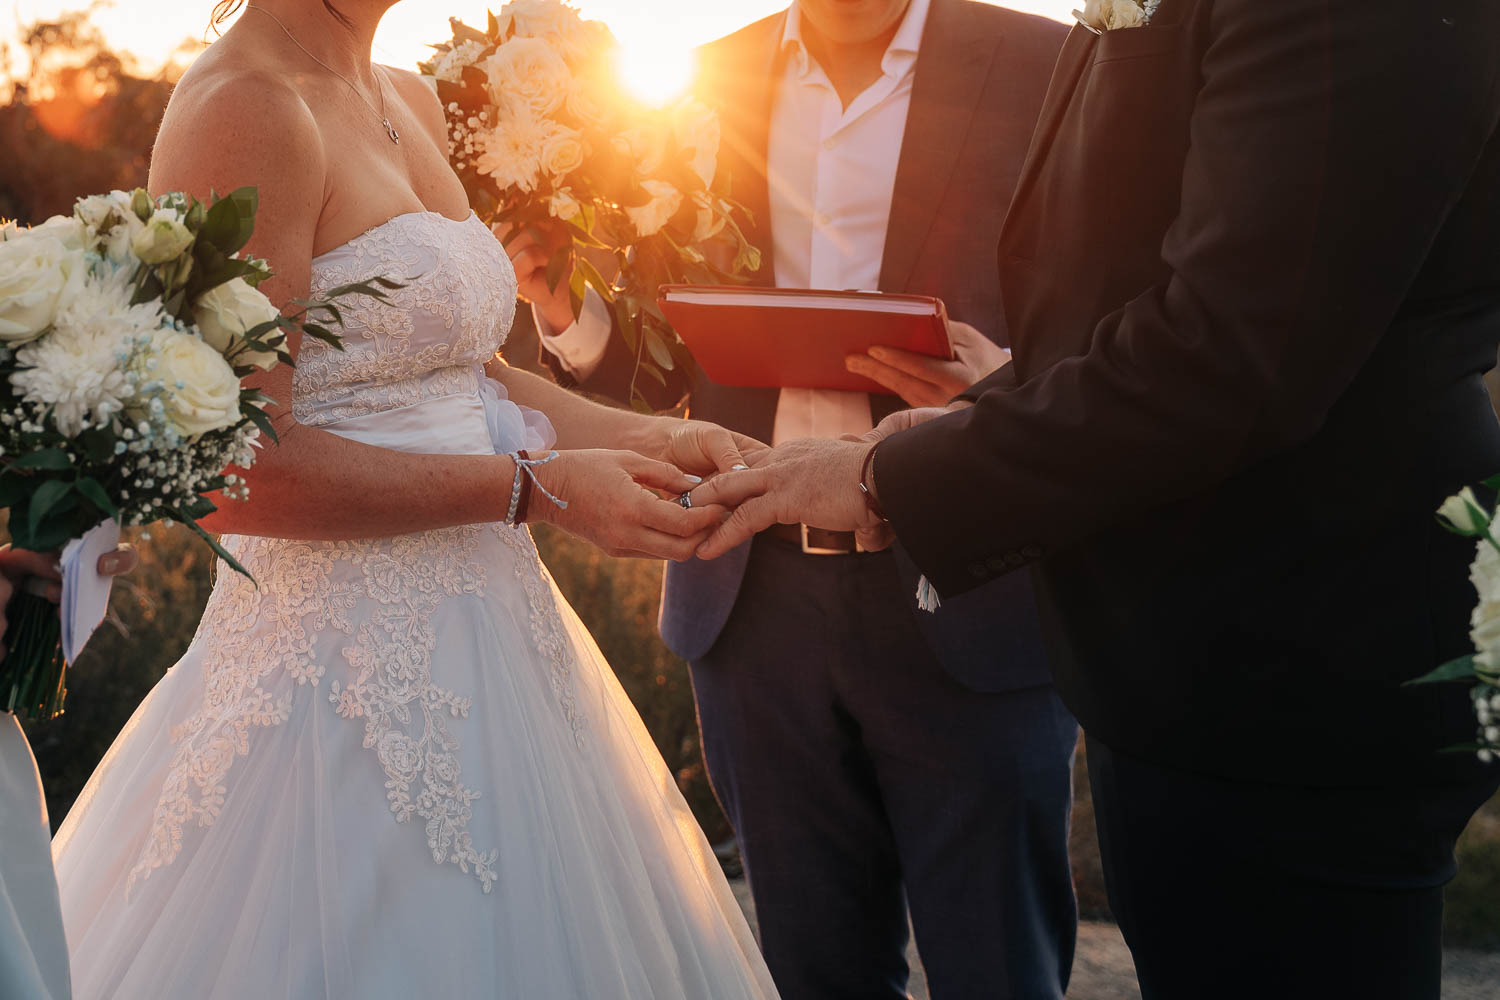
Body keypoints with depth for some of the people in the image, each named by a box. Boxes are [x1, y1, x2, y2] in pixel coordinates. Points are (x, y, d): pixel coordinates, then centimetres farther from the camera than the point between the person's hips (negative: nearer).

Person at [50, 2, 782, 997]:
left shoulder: (409, 103, 12)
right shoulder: (244, 111, -16)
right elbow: (230, 472, -21)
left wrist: (648, 438, 2)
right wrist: (534, 488, -18)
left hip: (481, 638, 9)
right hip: (356, 678, -9)